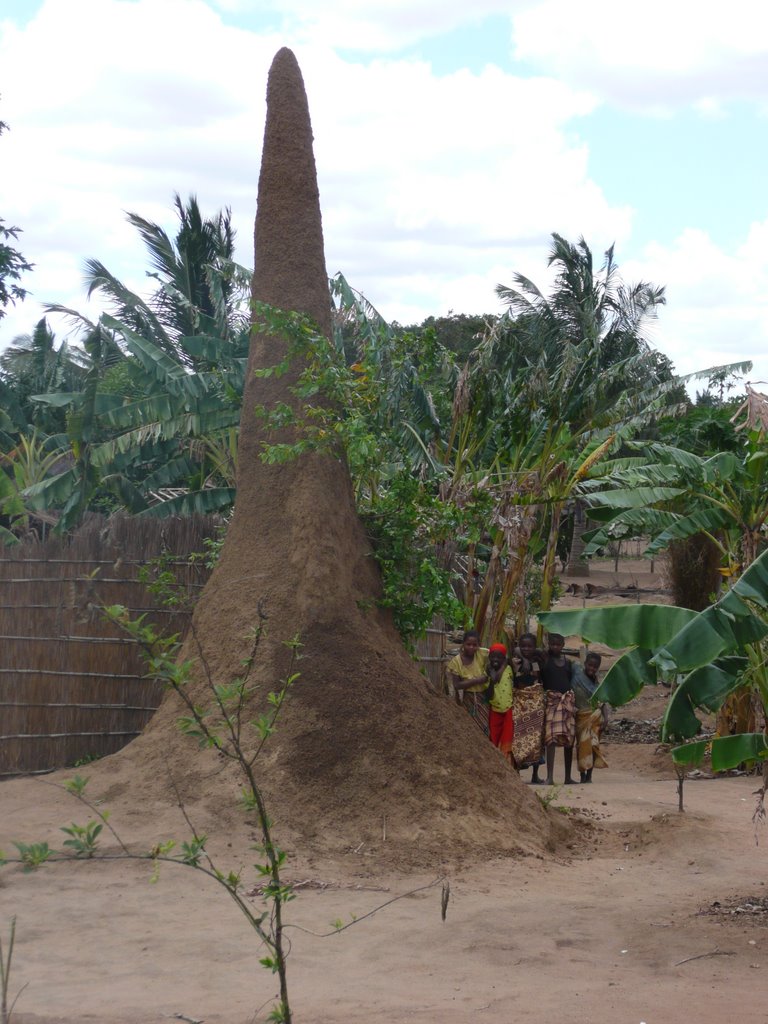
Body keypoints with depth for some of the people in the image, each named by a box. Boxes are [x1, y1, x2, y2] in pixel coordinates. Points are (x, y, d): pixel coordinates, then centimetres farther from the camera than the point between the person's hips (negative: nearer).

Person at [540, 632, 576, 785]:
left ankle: (568, 776, 15)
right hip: (551, 699, -5)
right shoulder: (545, 659, 3)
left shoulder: (568, 662, 15)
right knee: (551, 737, -16)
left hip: (568, 700, 5)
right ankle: (550, 776, -18)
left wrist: (574, 700, 14)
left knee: (569, 738, 7)